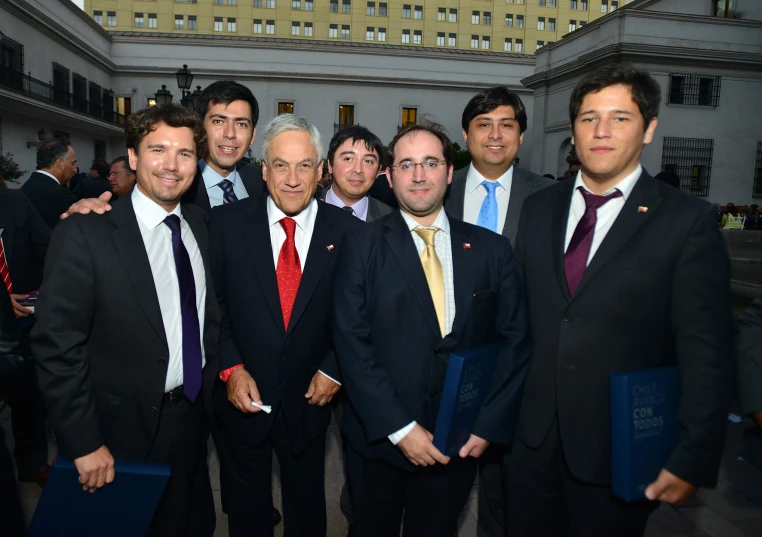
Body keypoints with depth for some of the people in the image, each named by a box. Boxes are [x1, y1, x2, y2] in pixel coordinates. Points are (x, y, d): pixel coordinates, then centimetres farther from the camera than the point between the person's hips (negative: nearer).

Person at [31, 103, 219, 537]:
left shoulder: (200, 226, 1)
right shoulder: (84, 233, -17)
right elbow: (57, 346, -17)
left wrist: (211, 383, 5)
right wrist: (84, 443, -17)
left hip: (189, 419, 5)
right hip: (120, 430, -5)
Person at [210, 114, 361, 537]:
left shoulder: (347, 230, -9)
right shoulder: (227, 222, -8)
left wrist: (335, 370, -9)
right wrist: (231, 368, -10)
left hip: (309, 399, 0)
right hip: (241, 395, 0)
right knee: (247, 503, 24)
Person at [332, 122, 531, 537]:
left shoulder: (492, 249, 1)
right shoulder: (361, 246, -5)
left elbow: (515, 340, 1)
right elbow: (351, 342, -11)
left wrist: (487, 425, -6)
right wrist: (399, 428, -15)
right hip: (379, 439, -1)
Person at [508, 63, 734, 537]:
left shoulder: (687, 221, -10)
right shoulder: (539, 208, 4)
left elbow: (707, 353, -11)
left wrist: (693, 459, -13)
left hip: (621, 447, -3)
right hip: (536, 439, 4)